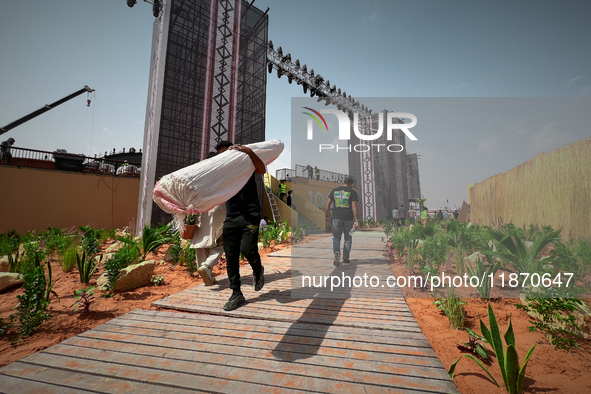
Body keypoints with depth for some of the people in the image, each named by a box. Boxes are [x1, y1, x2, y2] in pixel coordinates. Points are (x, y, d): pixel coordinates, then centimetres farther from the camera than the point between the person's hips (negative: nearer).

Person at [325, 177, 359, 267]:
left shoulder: (334, 190, 8)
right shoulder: (352, 192, 0)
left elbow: (328, 204, 6)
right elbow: (354, 206, -9)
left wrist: (326, 215, 15)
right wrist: (356, 220, -11)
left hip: (336, 217, 1)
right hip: (348, 218, -1)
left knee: (336, 237, 9)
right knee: (347, 239, 12)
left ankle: (337, 251, -19)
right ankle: (345, 259, 15)